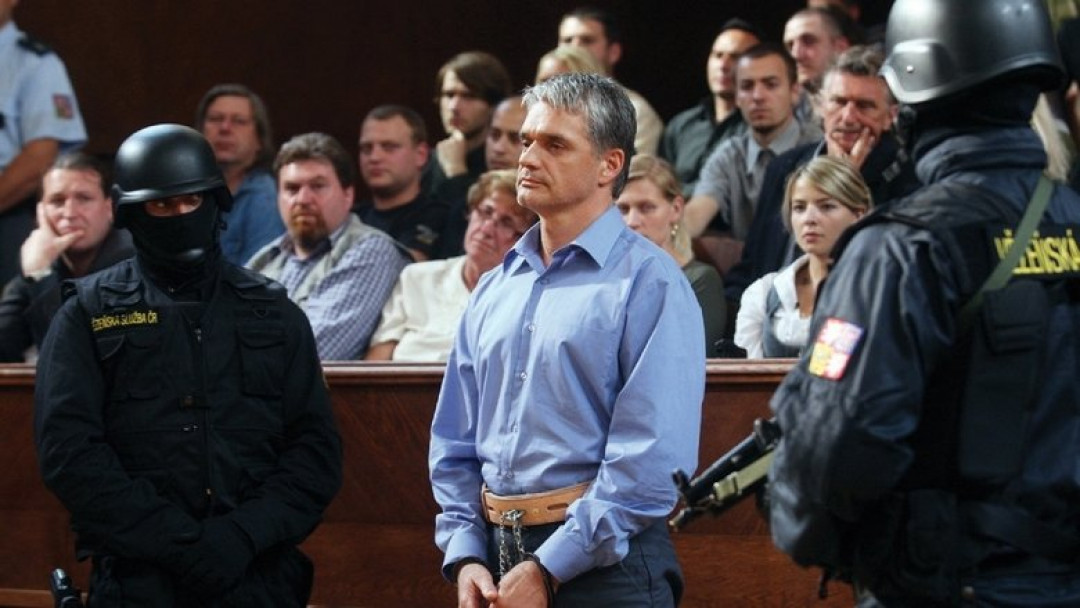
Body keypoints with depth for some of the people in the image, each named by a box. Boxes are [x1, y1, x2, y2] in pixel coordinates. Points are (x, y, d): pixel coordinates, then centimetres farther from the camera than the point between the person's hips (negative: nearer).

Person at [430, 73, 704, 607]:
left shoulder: (648, 283, -7)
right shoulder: (493, 291, 14)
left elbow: (652, 460, -15)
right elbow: (455, 444, 16)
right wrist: (465, 556, 1)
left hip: (604, 561, -5)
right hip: (496, 552, 5)